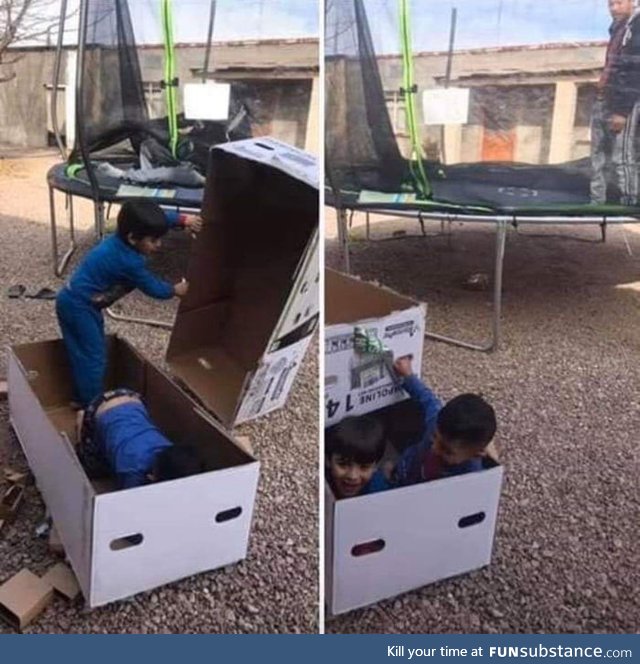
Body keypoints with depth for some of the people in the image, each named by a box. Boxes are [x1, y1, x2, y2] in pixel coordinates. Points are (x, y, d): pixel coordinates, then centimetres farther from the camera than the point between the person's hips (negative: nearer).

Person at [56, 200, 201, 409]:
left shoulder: (122, 239, -3)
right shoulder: (129, 262, -28)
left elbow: (160, 220, 10)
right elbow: (152, 288, -12)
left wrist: (183, 219, 2)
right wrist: (175, 290, 4)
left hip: (75, 301, 10)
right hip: (78, 306, -10)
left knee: (87, 354, 19)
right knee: (94, 358, -3)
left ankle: (84, 399, 31)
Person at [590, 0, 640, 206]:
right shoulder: (618, 28, 19)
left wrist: (623, 111, -21)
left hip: (623, 104, -9)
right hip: (603, 100, 9)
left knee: (621, 157, -10)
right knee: (599, 154, 11)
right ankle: (597, 202, 18)